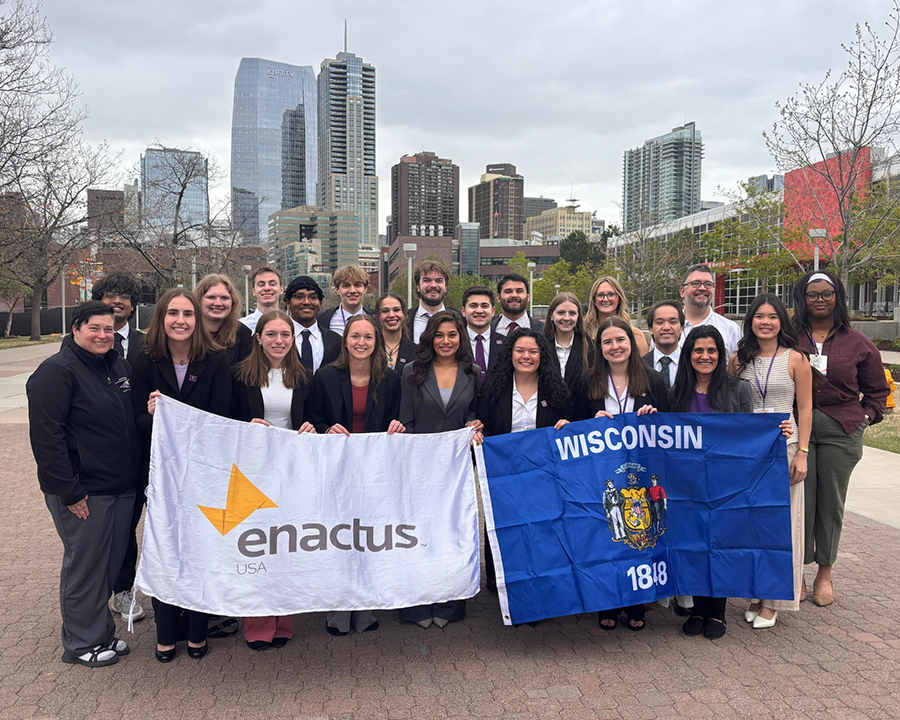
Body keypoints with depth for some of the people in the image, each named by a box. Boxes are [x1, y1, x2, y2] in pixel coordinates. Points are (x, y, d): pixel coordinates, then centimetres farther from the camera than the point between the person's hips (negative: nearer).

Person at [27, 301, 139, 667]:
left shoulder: (118, 365, 12)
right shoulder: (57, 371, -13)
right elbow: (46, 435, -18)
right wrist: (68, 491, -19)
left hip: (121, 487, 8)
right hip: (83, 493, -7)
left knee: (111, 562, 15)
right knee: (84, 565, 3)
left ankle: (102, 633, 31)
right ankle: (82, 643, 20)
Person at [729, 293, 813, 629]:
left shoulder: (795, 359, -1)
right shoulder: (738, 359, 6)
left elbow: (804, 409, -1)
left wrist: (802, 453, -7)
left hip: (783, 447, -2)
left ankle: (771, 600, 12)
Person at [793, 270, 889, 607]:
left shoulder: (857, 343, 8)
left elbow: (877, 388, 18)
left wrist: (866, 416, 7)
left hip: (841, 432, 2)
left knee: (831, 502, 8)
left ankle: (825, 572, 23)